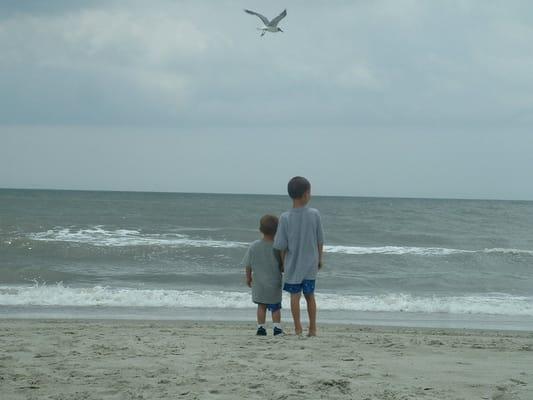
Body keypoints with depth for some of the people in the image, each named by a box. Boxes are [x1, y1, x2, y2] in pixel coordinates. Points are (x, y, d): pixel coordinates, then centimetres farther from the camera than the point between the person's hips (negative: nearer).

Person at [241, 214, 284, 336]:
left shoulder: (254, 246, -9)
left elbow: (248, 265, 0)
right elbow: (283, 266, -8)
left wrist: (248, 277, 16)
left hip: (259, 284, 2)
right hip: (274, 284, -2)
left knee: (261, 306, 16)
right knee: (276, 307, 10)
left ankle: (261, 327, 15)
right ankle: (277, 327, 4)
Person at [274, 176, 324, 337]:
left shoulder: (285, 218, -13)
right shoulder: (314, 214, -11)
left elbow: (281, 245, -9)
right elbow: (320, 241, -2)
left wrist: (283, 263, 7)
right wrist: (320, 259, 13)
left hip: (293, 265, -1)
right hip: (310, 264, 1)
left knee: (295, 296, 8)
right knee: (310, 295, 14)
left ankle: (298, 329, 9)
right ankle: (313, 328, 16)